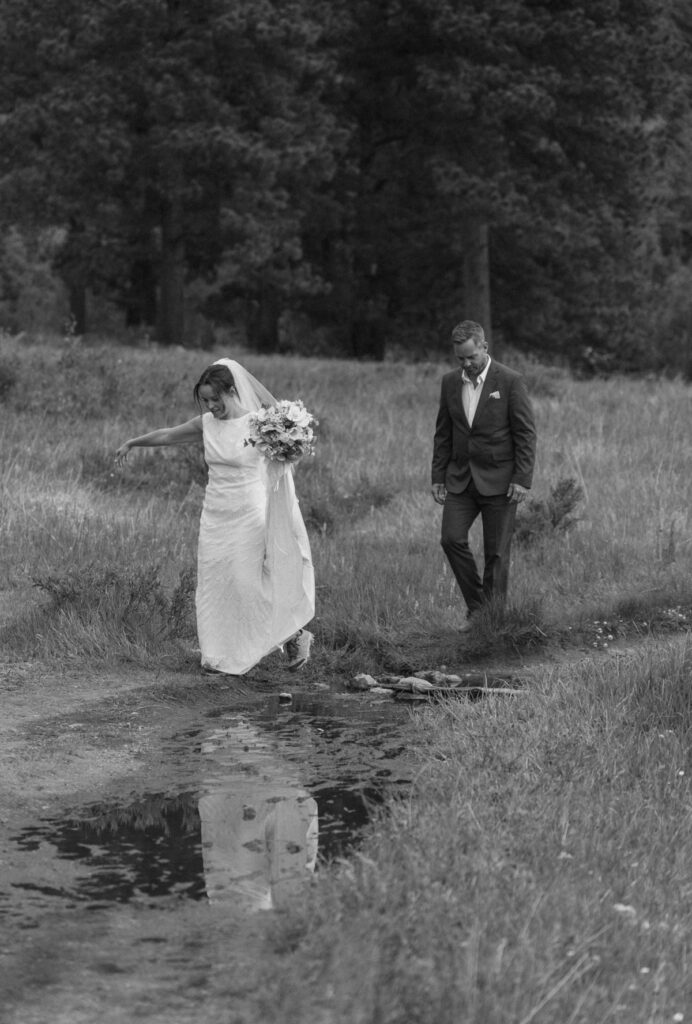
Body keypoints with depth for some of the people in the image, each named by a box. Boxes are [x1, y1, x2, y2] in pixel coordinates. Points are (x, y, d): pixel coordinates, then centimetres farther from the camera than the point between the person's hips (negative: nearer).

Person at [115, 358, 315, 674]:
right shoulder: (206, 424, 3)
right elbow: (168, 435, 18)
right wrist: (131, 443, 28)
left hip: (249, 516, -5)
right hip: (215, 515, 5)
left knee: (247, 581, -6)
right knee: (214, 583, 3)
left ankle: (294, 633, 13)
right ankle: (221, 655, 10)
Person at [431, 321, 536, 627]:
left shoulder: (510, 381, -8)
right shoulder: (450, 382, 6)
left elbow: (526, 433, -8)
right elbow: (443, 433, 12)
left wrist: (522, 479, -13)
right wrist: (438, 477, 7)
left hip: (499, 481, -4)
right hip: (461, 478, 4)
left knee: (496, 553, -1)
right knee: (451, 539, -9)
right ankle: (476, 606, 8)